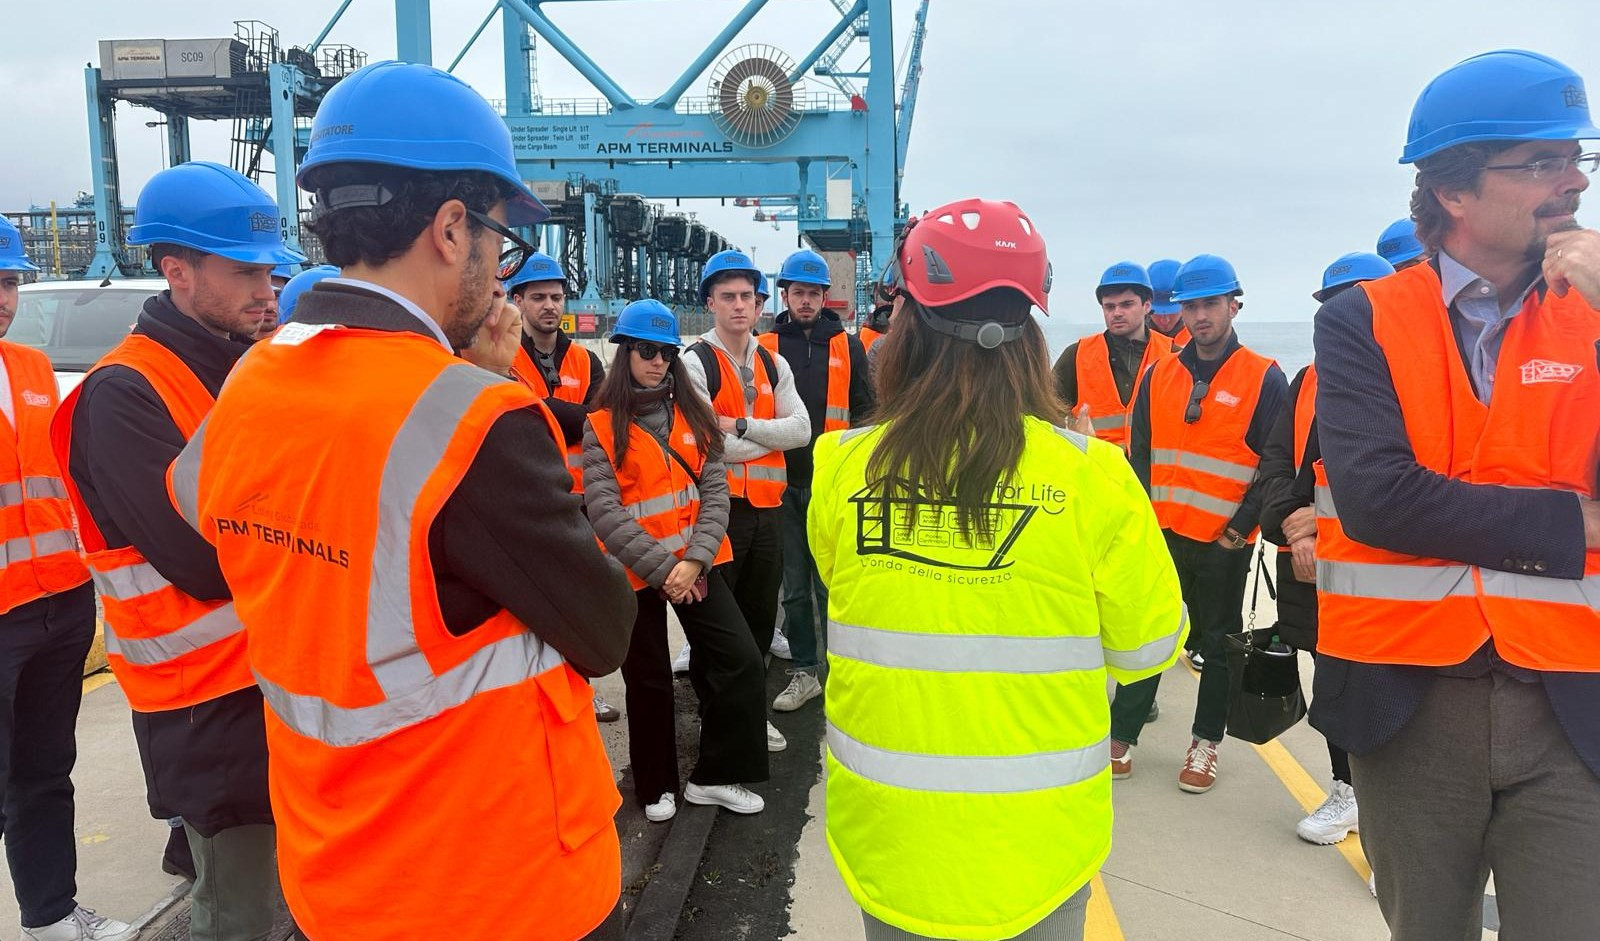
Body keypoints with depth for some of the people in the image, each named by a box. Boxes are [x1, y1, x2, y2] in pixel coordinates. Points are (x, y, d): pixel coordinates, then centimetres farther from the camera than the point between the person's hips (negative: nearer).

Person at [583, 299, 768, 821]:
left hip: (696, 565, 3)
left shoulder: (694, 414, 5)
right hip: (636, 572, -3)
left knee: (743, 662, -4)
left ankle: (713, 777, 14)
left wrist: (695, 560, -14)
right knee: (649, 681, 10)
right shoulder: (602, 427, -5)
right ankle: (657, 786, 31)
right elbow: (605, 511, -13)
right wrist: (662, 567, -18)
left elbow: (715, 489, -1)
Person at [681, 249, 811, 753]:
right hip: (718, 507, -6)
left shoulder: (773, 364, 11)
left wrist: (742, 428, -13)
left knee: (760, 614, 15)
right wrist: (769, 437, -6)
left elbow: (801, 429, -1)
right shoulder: (696, 362, -7)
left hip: (767, 507, 6)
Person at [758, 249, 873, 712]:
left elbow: (864, 412, 8)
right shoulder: (765, 348, 5)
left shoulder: (848, 347, 6)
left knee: (832, 583, 3)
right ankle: (803, 670, 21)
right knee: (794, 585, 9)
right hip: (783, 485, 1)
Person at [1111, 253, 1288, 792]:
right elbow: (1140, 454, 10)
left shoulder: (1265, 379, -4)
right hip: (1161, 534, 3)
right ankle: (1121, 738, 17)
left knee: (1219, 643, 11)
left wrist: (1242, 526, -10)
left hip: (1223, 543, -3)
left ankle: (1205, 744, 25)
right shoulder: (1159, 376, 8)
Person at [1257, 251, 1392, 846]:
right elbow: (1275, 461, 7)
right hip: (1308, 562, 6)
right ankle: (1348, 791, 34)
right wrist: (1293, 526, -9)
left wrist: (1326, 516, -17)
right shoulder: (1308, 381, 13)